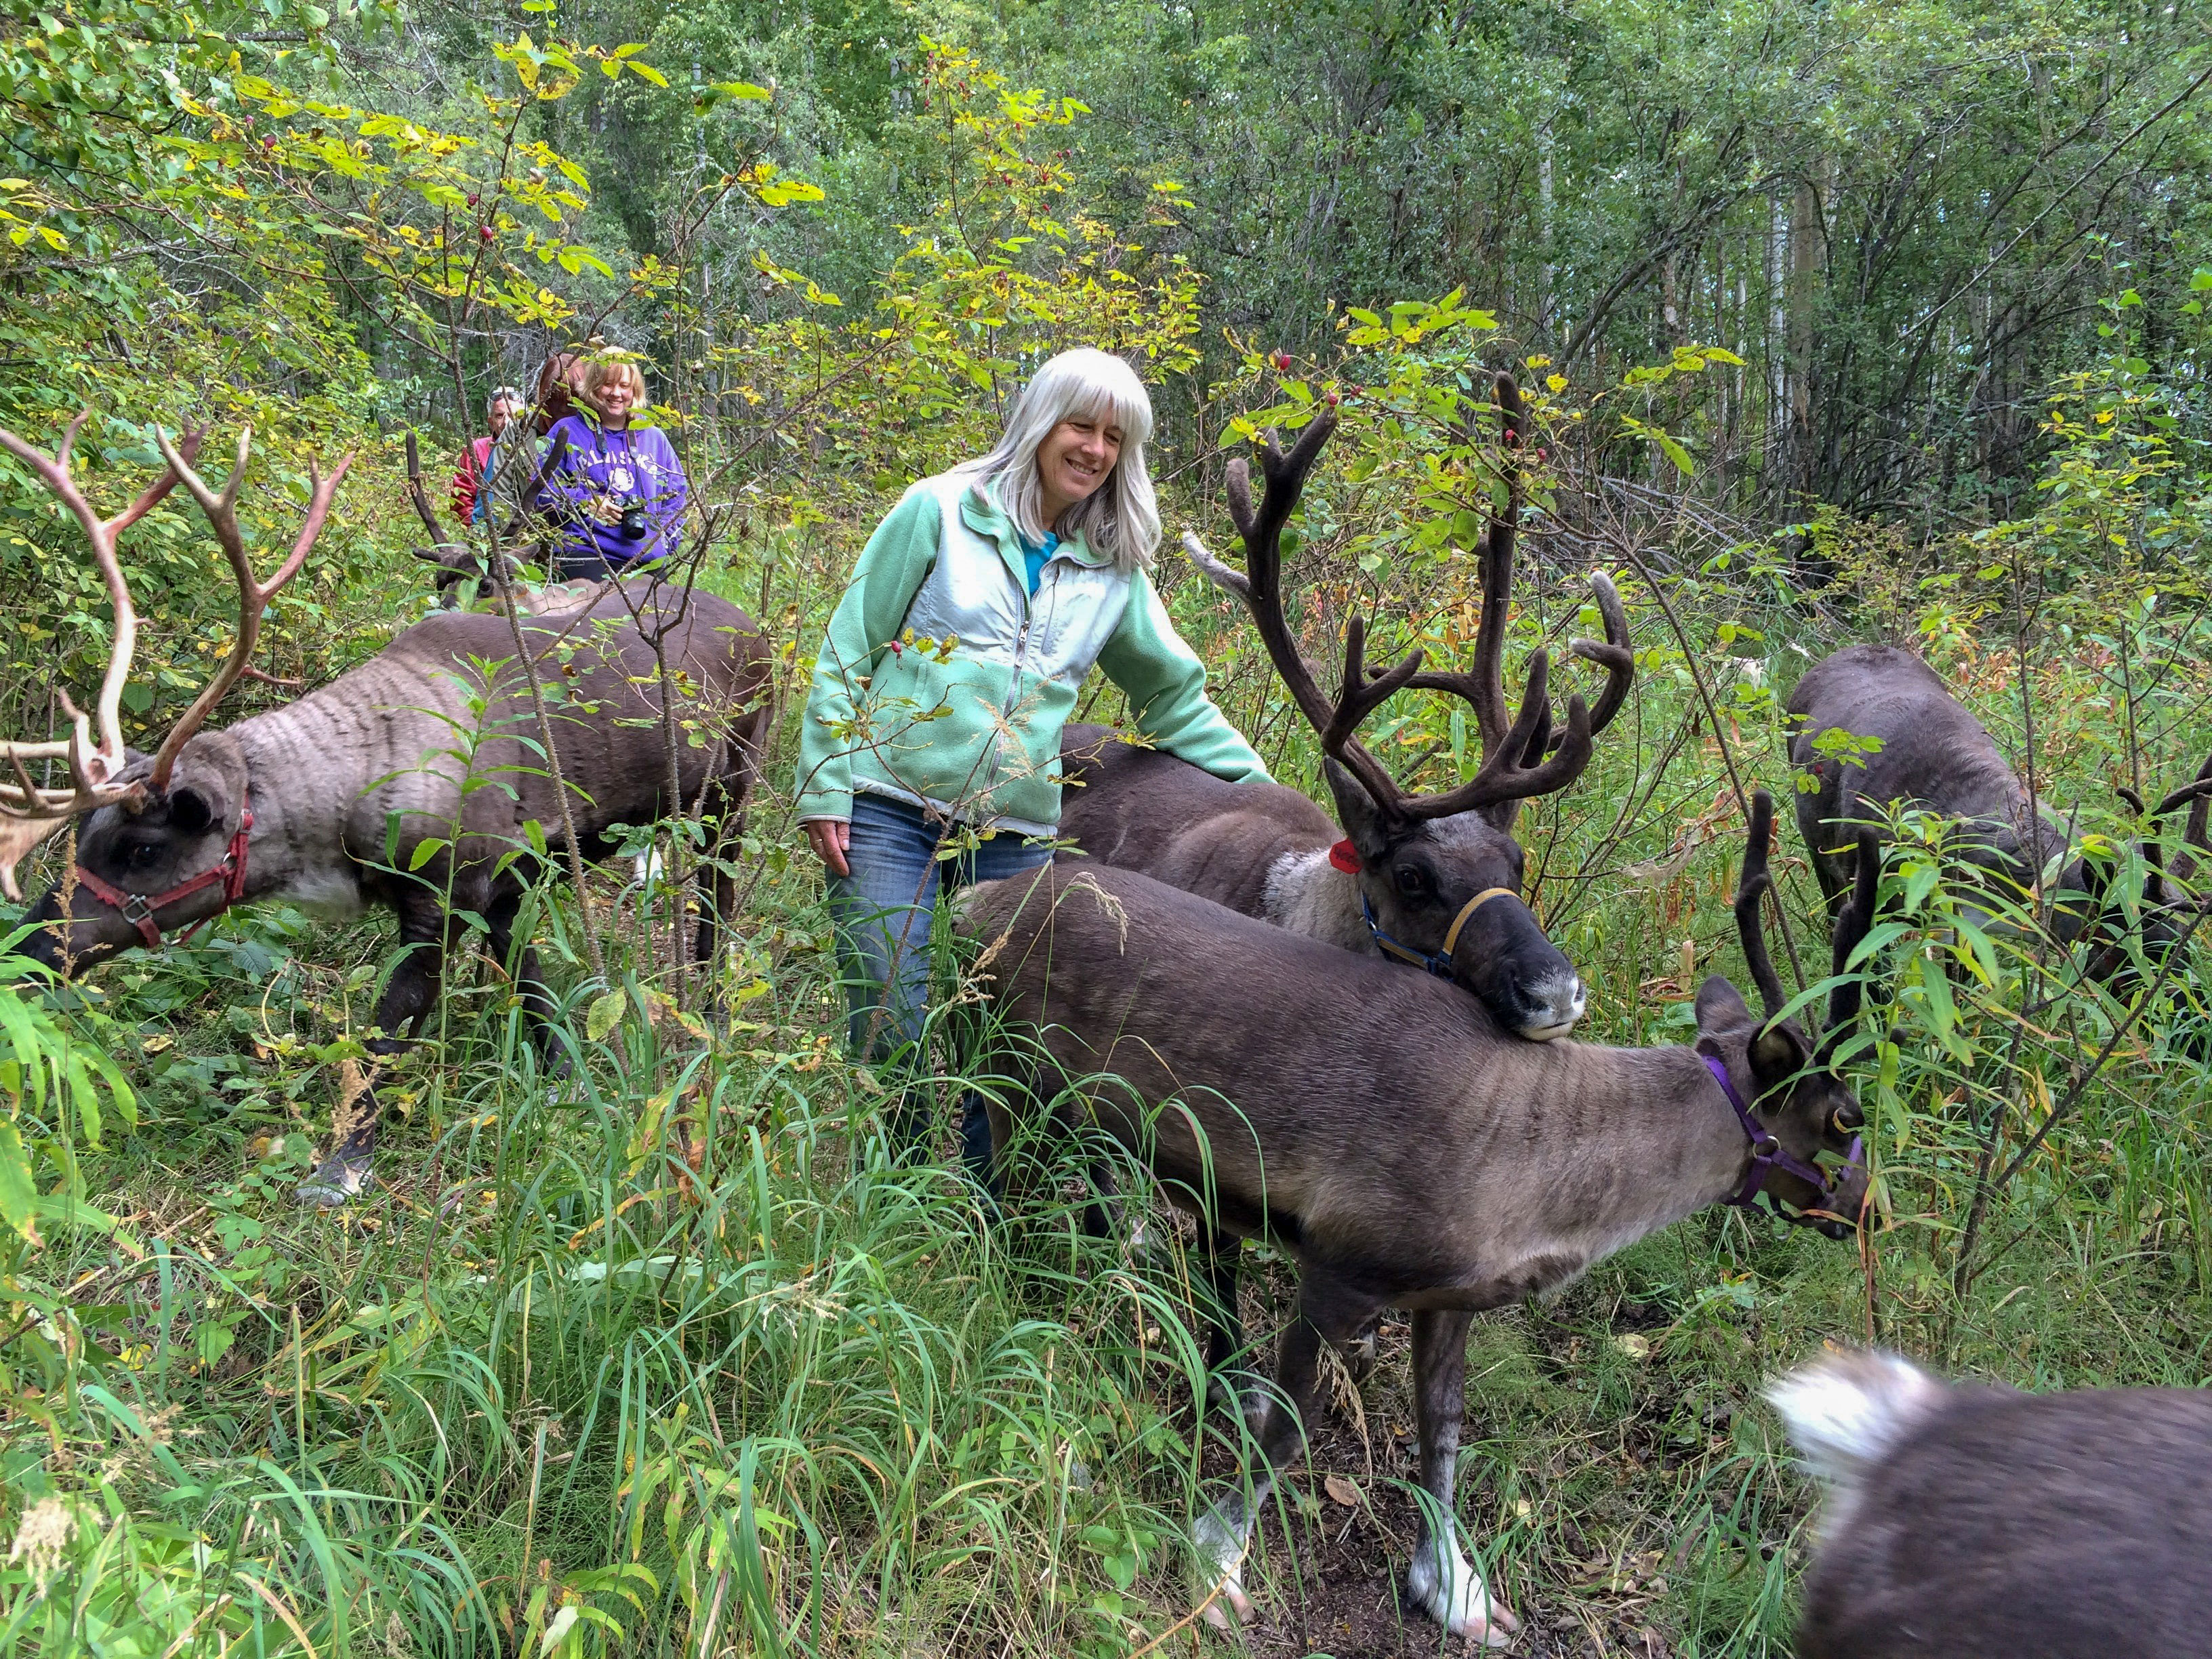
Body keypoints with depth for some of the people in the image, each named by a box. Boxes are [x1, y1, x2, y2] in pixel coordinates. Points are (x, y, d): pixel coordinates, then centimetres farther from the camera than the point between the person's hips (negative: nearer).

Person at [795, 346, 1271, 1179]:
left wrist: (1262, 791, 13)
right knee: (891, 1037, -6)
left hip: (1017, 831, 3)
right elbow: (847, 651, 2)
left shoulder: (1115, 569, 12)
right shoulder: (940, 510, 2)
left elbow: (1177, 697, 21)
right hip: (891, 806, -3)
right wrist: (825, 789, -5)